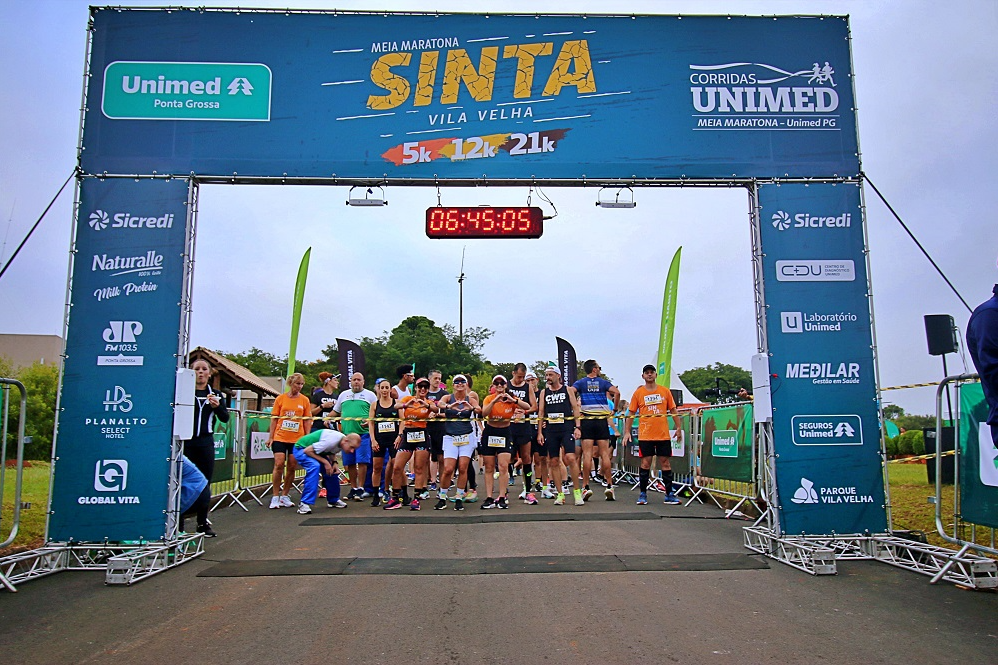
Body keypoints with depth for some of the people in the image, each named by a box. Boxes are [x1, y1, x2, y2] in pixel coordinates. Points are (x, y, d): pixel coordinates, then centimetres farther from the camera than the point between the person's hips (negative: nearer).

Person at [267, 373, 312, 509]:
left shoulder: (305, 400, 4)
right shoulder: (280, 398, 2)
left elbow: (307, 421, 7)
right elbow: (274, 418, 5)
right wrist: (271, 437, 0)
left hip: (297, 439, 1)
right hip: (280, 437, -1)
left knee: (291, 467, 4)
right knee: (279, 464, -7)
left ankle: (285, 496, 16)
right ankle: (275, 497, 3)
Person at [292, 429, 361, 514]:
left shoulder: (342, 442, -10)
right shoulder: (331, 441, -37)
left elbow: (331, 453, 9)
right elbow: (307, 450, -31)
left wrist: (334, 463, -11)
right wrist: (325, 462, -28)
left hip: (316, 450, 9)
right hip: (301, 449, -8)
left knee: (333, 471, 1)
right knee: (314, 466, -33)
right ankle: (304, 504, -30)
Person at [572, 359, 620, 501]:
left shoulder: (580, 383, 7)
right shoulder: (603, 382, 8)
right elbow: (616, 392, -8)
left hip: (586, 420, 0)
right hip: (602, 420, 0)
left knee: (587, 454, -3)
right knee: (604, 454, 2)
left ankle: (586, 487, -5)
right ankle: (609, 485, 2)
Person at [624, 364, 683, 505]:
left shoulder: (665, 391, 6)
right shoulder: (638, 393, 3)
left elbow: (673, 410, 11)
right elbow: (631, 413, 6)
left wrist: (678, 428, 5)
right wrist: (627, 432, 0)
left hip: (663, 434, 1)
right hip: (645, 435, -1)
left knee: (666, 463, 5)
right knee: (645, 463, 0)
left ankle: (669, 494, 13)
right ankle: (643, 494, 9)